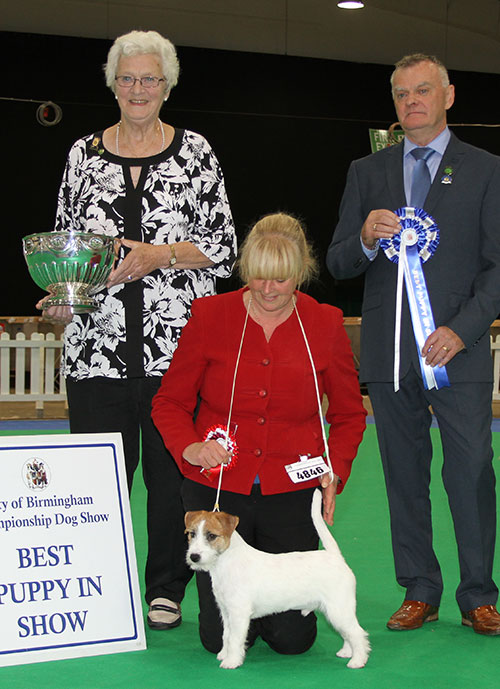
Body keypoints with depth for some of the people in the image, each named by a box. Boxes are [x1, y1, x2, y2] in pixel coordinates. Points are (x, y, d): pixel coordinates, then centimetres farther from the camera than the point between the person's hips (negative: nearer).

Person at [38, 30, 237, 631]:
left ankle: (166, 589, 17)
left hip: (175, 342, -1)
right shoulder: (84, 153, 11)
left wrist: (158, 254, -12)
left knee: (171, 467, 3)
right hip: (97, 341, 2)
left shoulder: (194, 153, 5)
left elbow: (223, 247, 2)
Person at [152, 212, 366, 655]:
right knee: (223, 636, -3)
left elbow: (349, 414, 9)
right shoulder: (209, 315, -5)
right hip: (217, 485, 0)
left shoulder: (326, 324, -2)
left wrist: (335, 472, -8)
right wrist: (189, 447, -18)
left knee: (292, 637, -1)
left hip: (291, 488, 1)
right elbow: (170, 401, 2)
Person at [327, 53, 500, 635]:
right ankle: (419, 593, 18)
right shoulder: (366, 173, 13)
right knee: (405, 477, 8)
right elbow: (336, 263, 9)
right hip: (389, 352, 3)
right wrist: (366, 240, -14)